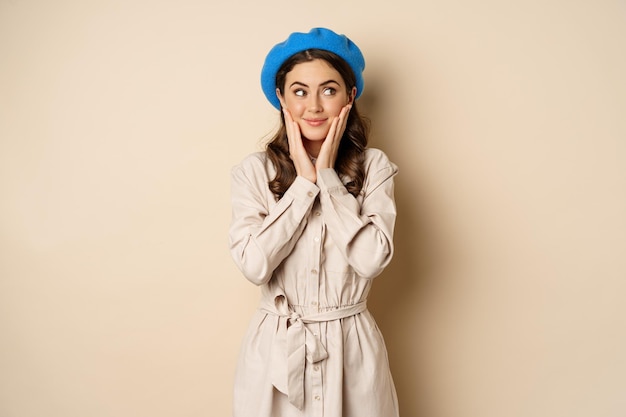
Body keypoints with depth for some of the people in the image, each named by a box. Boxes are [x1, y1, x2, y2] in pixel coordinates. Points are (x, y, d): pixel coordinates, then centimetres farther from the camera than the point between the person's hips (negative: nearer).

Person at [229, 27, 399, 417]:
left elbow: (371, 259, -17)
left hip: (352, 347, 0)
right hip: (275, 348, 0)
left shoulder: (374, 166, -4)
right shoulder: (254, 171, -5)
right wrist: (304, 181, -15)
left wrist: (328, 175, -14)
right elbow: (254, 264, -17)